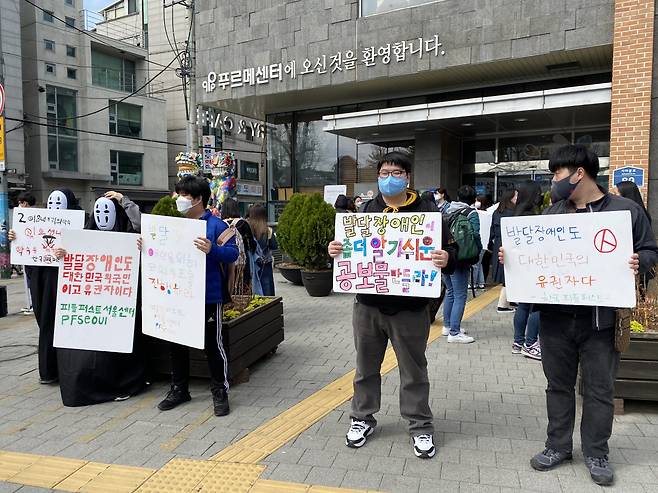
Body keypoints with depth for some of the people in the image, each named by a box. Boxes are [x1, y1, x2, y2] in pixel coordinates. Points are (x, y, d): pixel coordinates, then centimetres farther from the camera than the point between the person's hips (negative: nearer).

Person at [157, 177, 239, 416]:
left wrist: (211, 249, -34)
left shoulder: (215, 225, -10)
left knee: (213, 344, 3)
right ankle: (179, 389, 32)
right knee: (177, 343, 15)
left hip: (207, 297, -7)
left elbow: (233, 252, -18)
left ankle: (220, 391, 18)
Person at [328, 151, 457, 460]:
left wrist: (446, 259, -25)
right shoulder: (366, 211, 8)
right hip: (368, 305, 3)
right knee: (366, 367, 16)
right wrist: (335, 250, -9)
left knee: (414, 370, 10)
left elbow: (449, 249, -3)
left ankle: (420, 426, 28)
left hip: (410, 307, -3)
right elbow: (350, 247, 13)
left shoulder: (426, 211, -2)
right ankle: (362, 418, 34)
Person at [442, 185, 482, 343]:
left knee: (450, 292, 19)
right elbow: (475, 236, -15)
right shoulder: (471, 213, -8)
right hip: (459, 259, -7)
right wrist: (477, 254, 1)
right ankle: (454, 333, -2)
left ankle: (448, 326, 28)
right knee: (460, 296, -2)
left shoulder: (446, 210, 8)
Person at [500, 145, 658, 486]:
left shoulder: (626, 210, -2)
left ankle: (596, 453, 28)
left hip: (601, 318, -3)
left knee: (599, 389, 10)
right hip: (555, 316, 3)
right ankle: (558, 446, 29)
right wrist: (511, 256, -4)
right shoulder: (551, 213, 8)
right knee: (559, 384, 14)